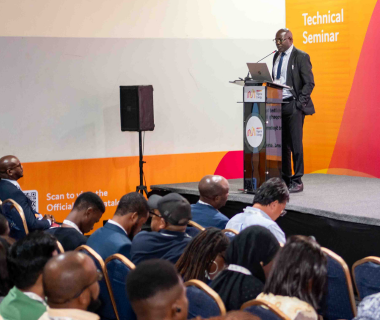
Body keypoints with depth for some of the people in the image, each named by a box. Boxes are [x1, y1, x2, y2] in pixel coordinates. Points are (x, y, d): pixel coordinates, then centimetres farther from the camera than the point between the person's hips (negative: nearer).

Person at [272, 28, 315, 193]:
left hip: (293, 106, -7)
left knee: (295, 144, -5)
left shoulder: (301, 57, -6)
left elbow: (309, 83, -8)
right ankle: (285, 179, 15)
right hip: (278, 105, 7)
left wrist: (299, 102, -15)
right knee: (282, 144, 8)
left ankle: (297, 182, 0)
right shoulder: (276, 56, 15)